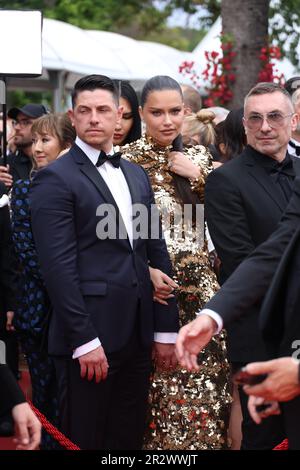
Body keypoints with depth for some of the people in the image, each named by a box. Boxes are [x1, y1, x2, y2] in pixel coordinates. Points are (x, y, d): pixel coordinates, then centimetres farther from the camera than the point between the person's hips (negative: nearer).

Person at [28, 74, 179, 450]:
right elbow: (59, 266, -13)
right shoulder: (56, 178, -7)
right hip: (89, 336, -6)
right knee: (85, 438, 3)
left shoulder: (136, 174, 15)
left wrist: (165, 328, 11)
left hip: (137, 334, 6)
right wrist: (84, 341, -18)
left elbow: (157, 252, 16)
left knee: (129, 437, 12)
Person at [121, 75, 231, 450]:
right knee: (163, 381, -3)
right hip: (154, 285, -3)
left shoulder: (197, 156, 10)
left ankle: (206, 438, 16)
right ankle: (159, 442, 13)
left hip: (200, 283, 4)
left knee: (205, 375, 2)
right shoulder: (129, 160, -3)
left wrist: (198, 177, -4)